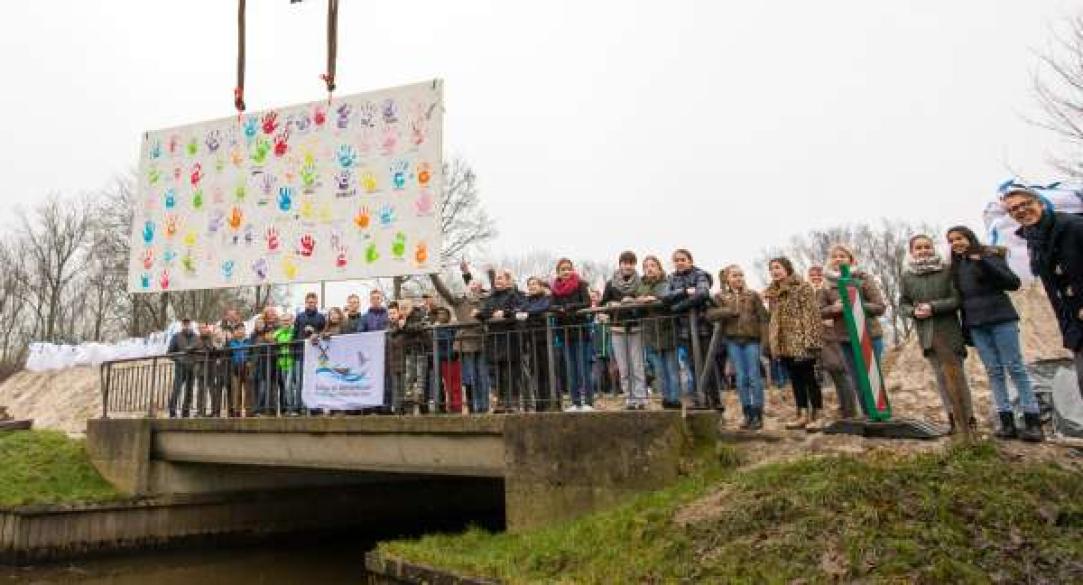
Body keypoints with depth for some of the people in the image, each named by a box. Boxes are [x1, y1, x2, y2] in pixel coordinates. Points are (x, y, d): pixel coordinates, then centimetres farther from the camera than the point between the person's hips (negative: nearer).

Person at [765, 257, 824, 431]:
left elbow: (811, 313, -12)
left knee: (809, 378, -2)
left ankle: (815, 416, 4)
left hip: (800, 341, -7)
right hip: (784, 342, 7)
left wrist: (810, 339, -20)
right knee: (795, 379, 11)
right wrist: (772, 340, 15)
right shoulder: (772, 292, 17)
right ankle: (802, 415, 18)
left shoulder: (802, 287, -6)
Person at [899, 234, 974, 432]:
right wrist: (913, 311, -11)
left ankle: (968, 419, 12)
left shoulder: (947, 270, -5)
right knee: (940, 377, 9)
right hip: (925, 334, 3)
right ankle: (953, 419, 18)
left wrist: (933, 307, -19)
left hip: (949, 332, -3)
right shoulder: (907, 276, 3)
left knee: (956, 376, 1)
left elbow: (957, 299, -9)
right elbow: (902, 305, 8)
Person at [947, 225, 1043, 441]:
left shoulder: (990, 256, -2)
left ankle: (1033, 421, -1)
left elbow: (1014, 283, -12)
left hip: (1001, 319, -5)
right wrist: (965, 327, 11)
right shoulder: (956, 267, 13)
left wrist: (984, 263, -22)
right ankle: (1007, 421, 3)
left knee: (1015, 367, -4)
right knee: (994, 371, 2)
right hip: (976, 325, 5)